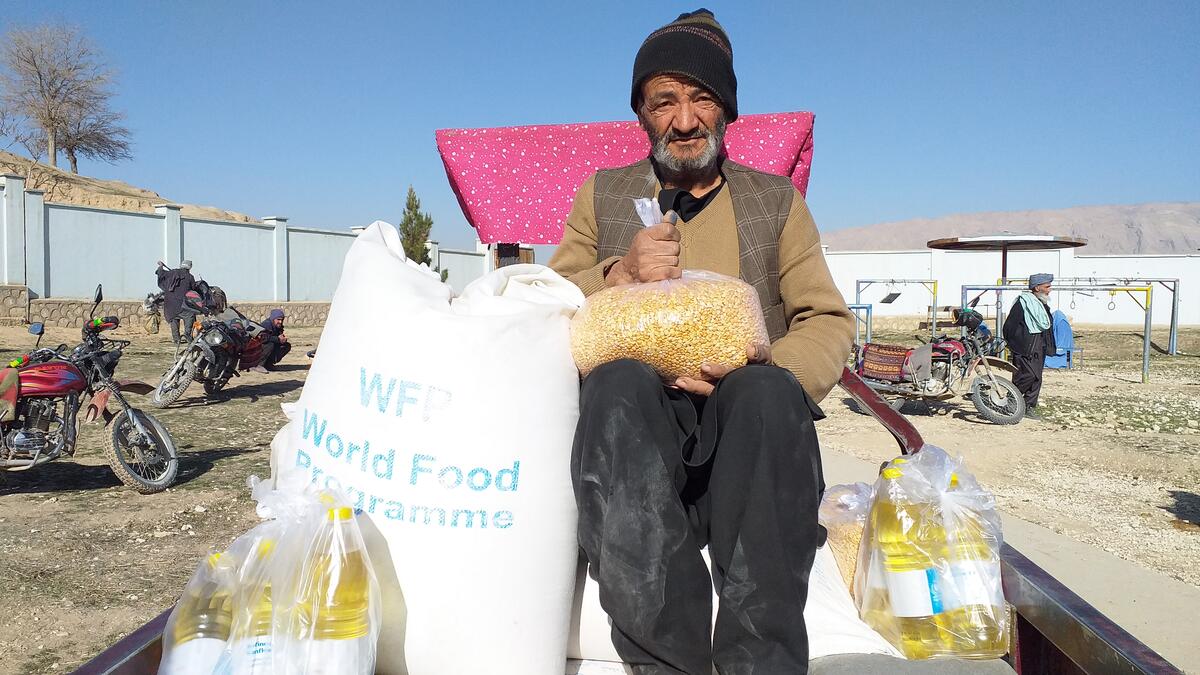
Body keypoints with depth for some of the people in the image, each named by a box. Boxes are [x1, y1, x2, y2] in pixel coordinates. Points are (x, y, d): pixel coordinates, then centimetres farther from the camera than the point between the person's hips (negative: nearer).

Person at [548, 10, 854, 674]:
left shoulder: (777, 200, 19)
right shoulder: (601, 195, 19)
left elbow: (828, 319, 10)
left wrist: (769, 368, -13)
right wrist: (617, 275, -9)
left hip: (745, 421, 1)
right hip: (635, 422, 0)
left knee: (767, 390, -34)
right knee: (619, 383, -35)